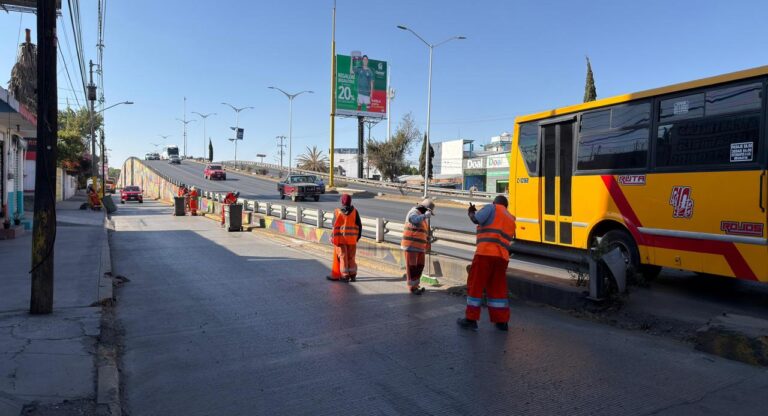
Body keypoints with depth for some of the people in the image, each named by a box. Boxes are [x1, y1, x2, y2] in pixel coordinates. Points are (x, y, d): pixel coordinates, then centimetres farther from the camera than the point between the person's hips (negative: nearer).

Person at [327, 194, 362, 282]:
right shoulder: (354, 211, -2)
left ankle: (345, 275, 7)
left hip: (341, 238, -2)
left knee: (342, 256, 5)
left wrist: (333, 237, 2)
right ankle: (352, 275, 16)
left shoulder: (337, 212, -7)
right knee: (351, 257, 12)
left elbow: (334, 226, -6)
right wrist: (358, 236, 9)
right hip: (352, 239, 2)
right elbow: (359, 225, -1)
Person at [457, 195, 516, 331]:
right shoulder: (511, 219, 26)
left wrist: (470, 212, 12)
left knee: (475, 285, 3)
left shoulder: (491, 208, 5)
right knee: (498, 288, 14)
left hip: (485, 253, -6)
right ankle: (502, 321, 17)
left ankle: (471, 319, 7)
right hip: (503, 256, 6)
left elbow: (476, 219, -11)